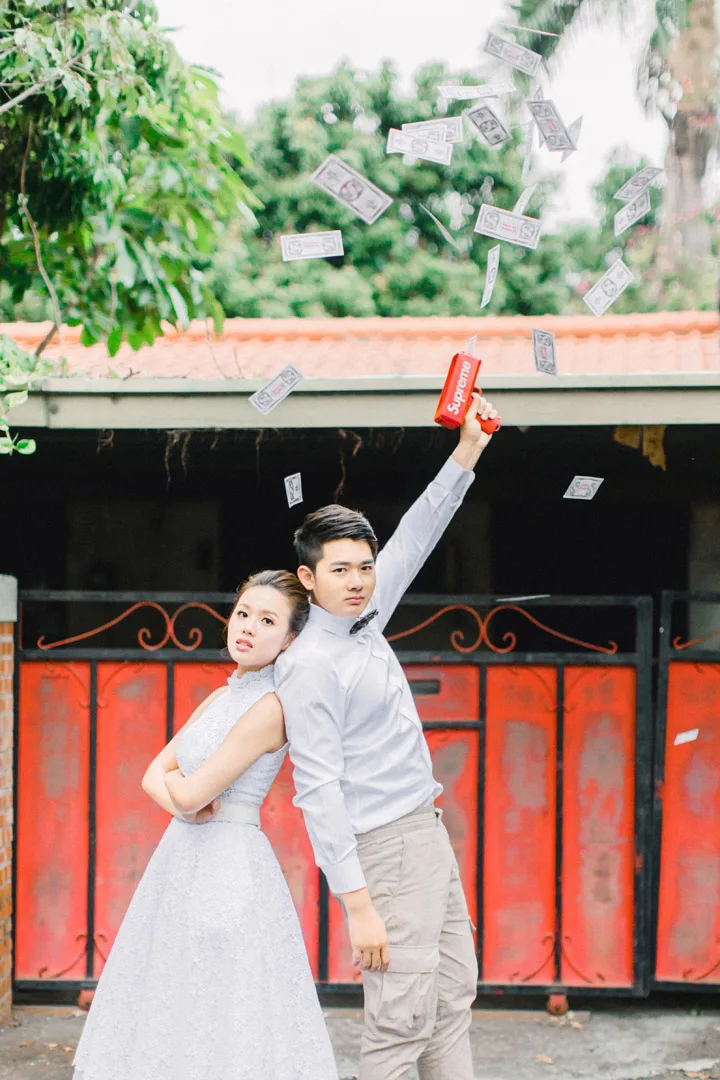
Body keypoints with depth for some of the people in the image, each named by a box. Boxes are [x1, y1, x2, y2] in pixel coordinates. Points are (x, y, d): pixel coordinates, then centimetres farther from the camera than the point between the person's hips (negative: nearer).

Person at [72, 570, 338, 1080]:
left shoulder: (271, 706, -14)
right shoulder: (221, 697, 12)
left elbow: (191, 794, -17)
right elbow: (154, 775, 10)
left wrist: (177, 779, 6)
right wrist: (181, 800, -11)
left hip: (231, 864, -9)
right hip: (182, 860, 9)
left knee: (225, 1020, -4)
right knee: (170, 1017, 14)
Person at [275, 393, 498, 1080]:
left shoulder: (363, 623, 8)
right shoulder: (310, 664, -17)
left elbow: (414, 540, 19)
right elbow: (318, 791, -21)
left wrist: (467, 453, 14)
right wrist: (358, 905, -24)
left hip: (428, 834, 10)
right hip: (386, 850, -10)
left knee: (453, 996, 13)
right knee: (399, 1023, -9)